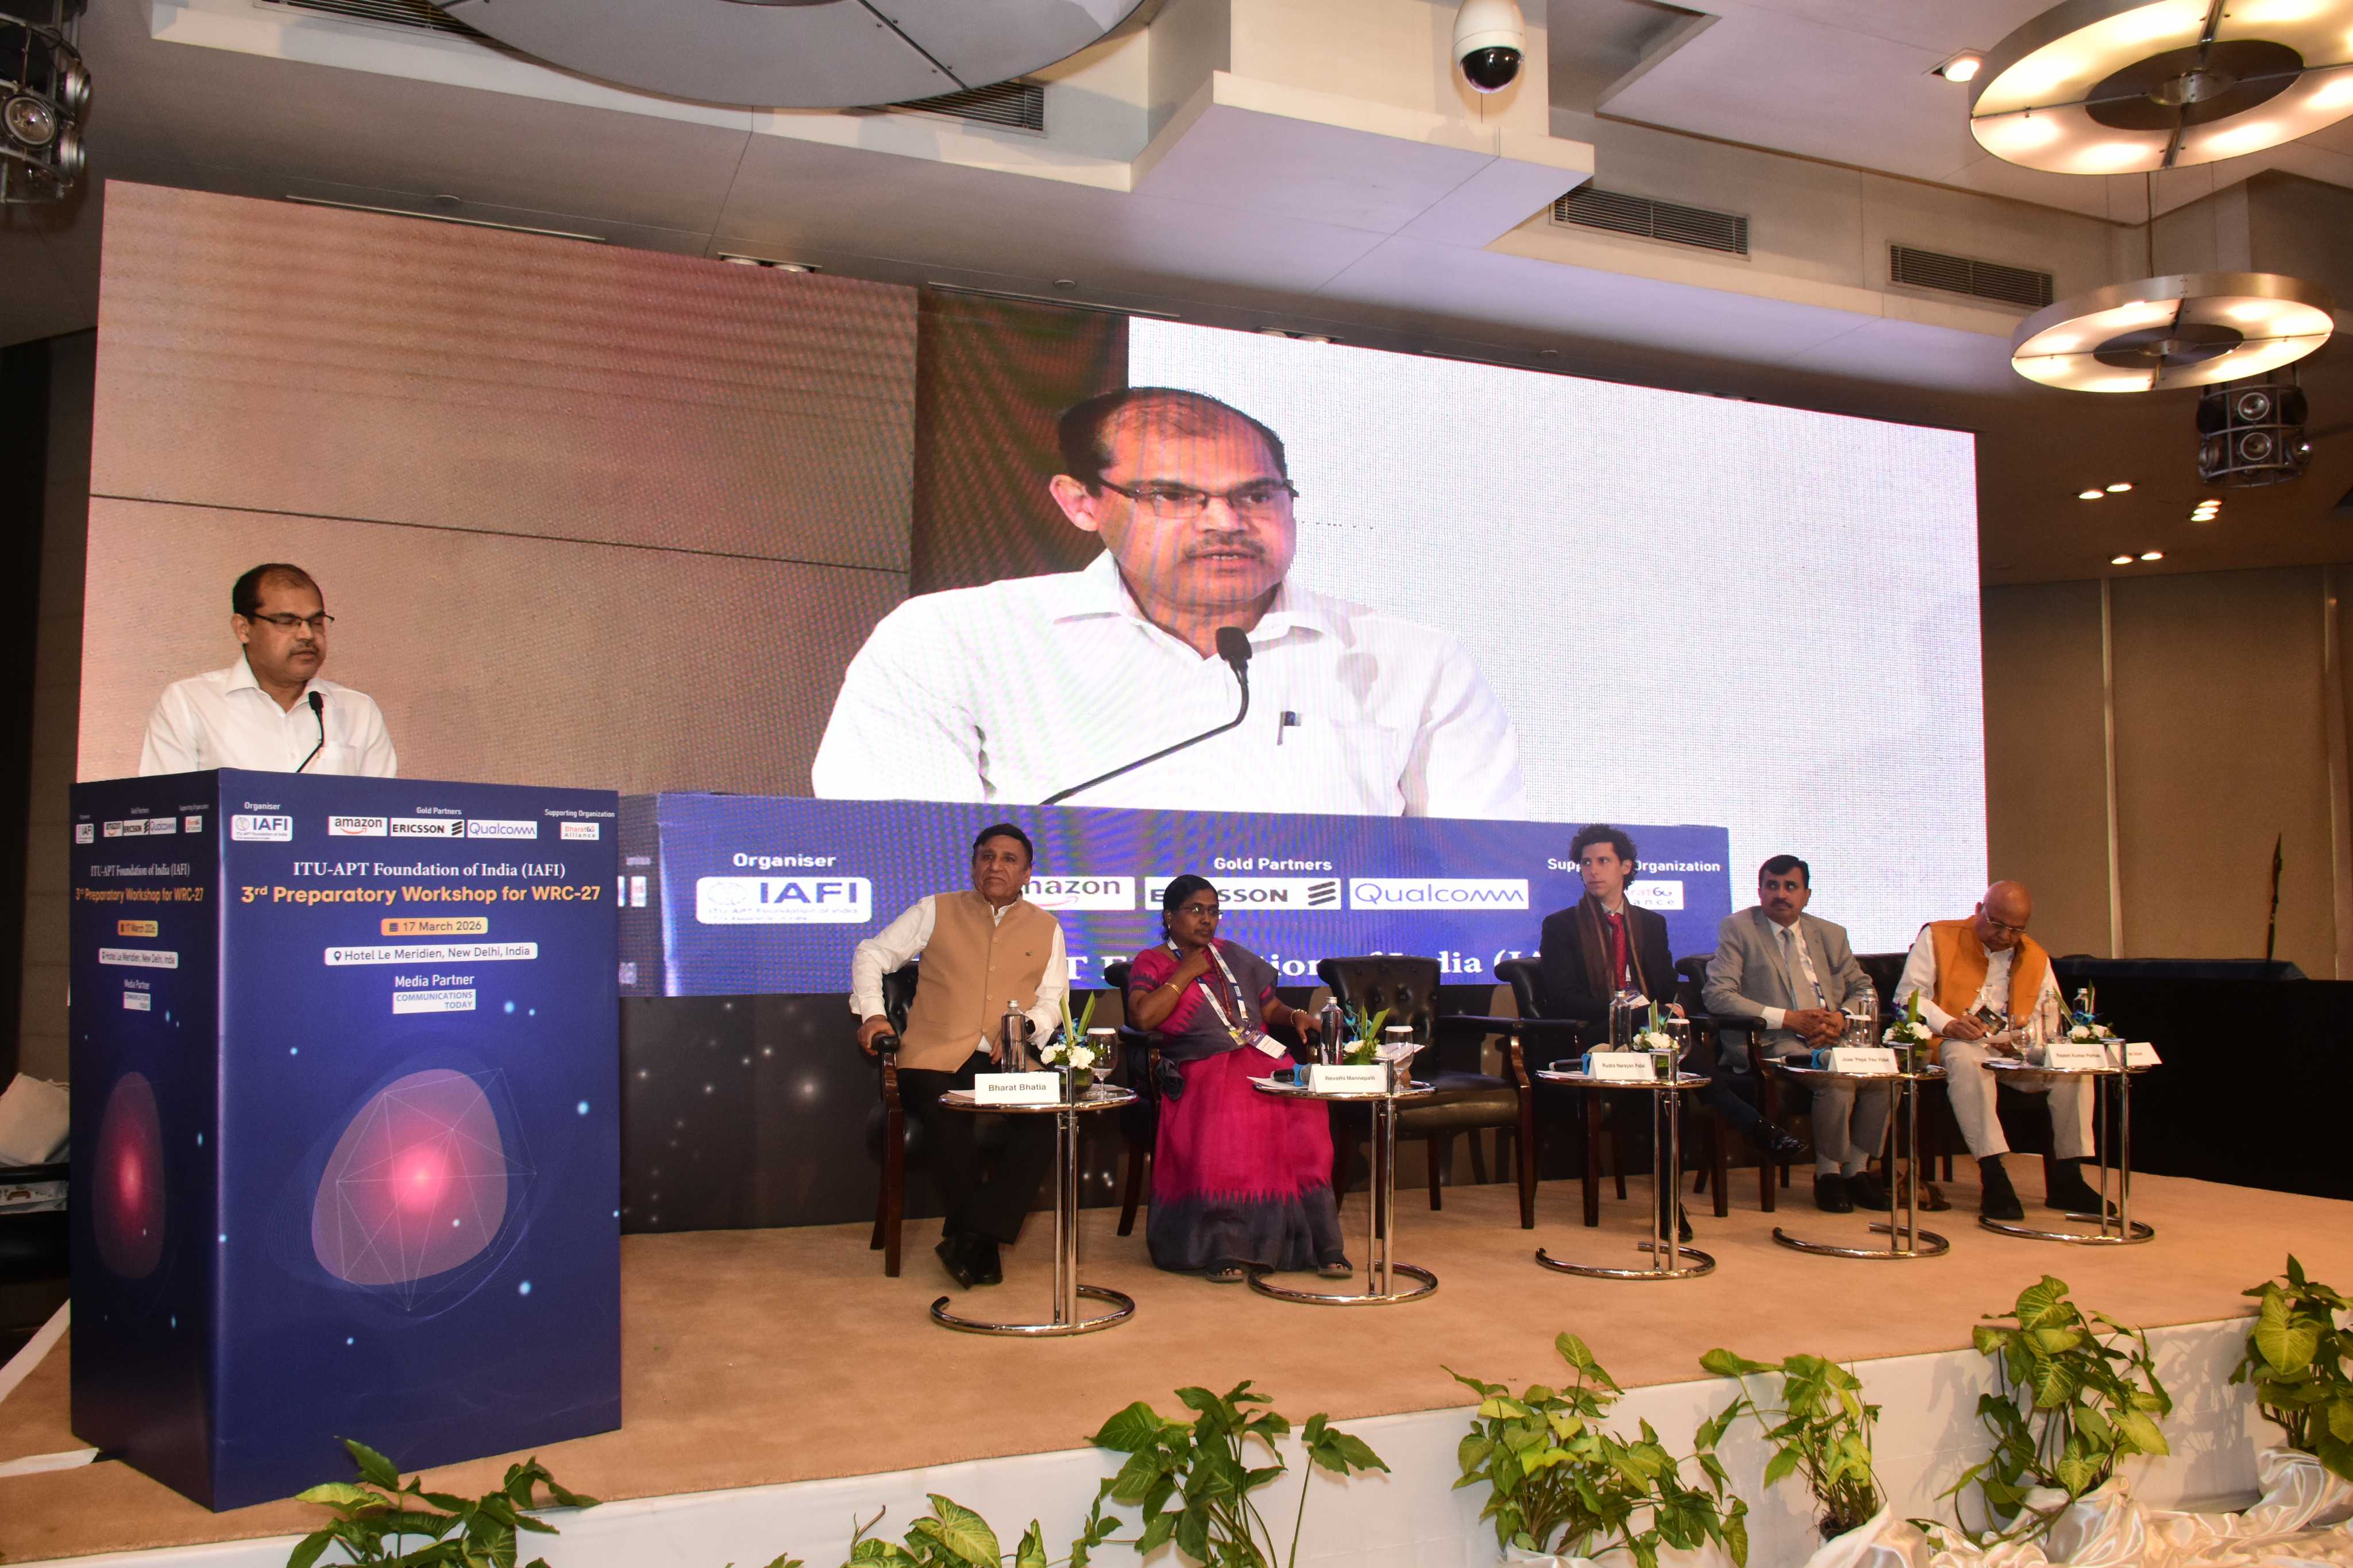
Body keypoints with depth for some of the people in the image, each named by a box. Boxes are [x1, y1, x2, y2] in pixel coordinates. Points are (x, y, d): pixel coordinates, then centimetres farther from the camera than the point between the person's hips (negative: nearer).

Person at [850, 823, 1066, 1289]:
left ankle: (972, 1239, -21)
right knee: (949, 1124, -33)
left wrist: (1027, 1025, -10)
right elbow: (871, 955, 14)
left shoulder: (1046, 928, 17)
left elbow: (1054, 1000, 12)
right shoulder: (936, 911, 13)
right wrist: (871, 1013, -2)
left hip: (1009, 1060, 2)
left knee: (1043, 1120, -29)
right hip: (936, 1057, -1)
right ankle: (981, 1250, -13)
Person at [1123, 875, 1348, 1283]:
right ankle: (1224, 1246, -30)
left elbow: (1270, 1007, 26)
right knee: (1223, 1125, -37)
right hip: (1202, 1070, -4)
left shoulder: (1234, 956, 24)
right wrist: (1187, 972, -4)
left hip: (1263, 1058, 4)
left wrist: (1296, 1016, 4)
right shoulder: (1151, 963, 10)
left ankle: (1319, 1241, -26)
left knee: (1303, 1112, -28)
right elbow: (1143, 1016, -10)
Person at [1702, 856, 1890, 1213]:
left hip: (1831, 1038, 5)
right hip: (1771, 1045, -5)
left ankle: (1857, 1169, -6)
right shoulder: (1737, 928, 2)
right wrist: (1788, 1019, -14)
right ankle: (1827, 1174, -9)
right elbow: (1718, 996, -7)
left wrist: (1842, 1017, -4)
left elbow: (1863, 989, 21)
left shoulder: (1831, 935, 19)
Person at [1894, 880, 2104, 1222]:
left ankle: (2066, 1180, -15)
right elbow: (1909, 994, -3)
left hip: (2016, 1053, 5)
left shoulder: (2036, 957, 18)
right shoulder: (1937, 937, 4)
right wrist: (1947, 1024, -22)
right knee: (1966, 1059, -39)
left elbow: (2052, 1017, 16)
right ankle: (1994, 1179, -41)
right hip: (1957, 1045, -5)